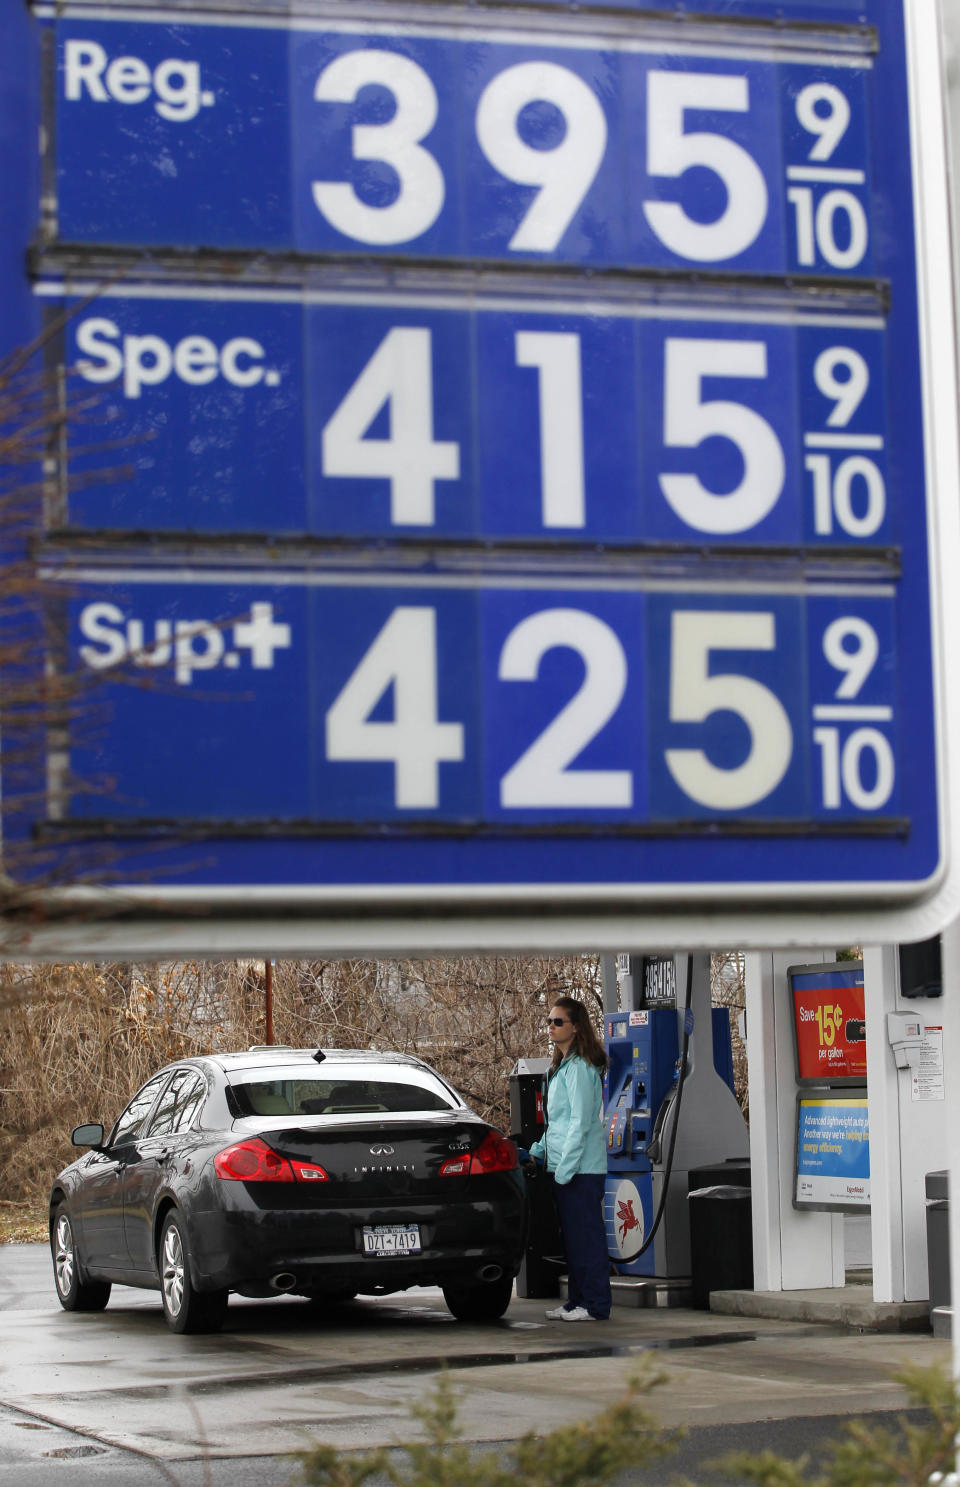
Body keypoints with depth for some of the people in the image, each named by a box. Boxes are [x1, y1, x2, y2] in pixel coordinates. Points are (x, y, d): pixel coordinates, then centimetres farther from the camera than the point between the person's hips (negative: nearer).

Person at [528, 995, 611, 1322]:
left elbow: (581, 1122, -18)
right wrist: (538, 1152, 24)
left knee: (586, 1235, -6)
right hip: (562, 1167, 10)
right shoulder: (561, 1067, 18)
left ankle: (595, 1304, -3)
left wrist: (565, 1167, -20)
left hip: (581, 1168, -10)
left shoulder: (580, 1067, -13)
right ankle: (577, 1299, 18)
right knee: (572, 1235, 12)